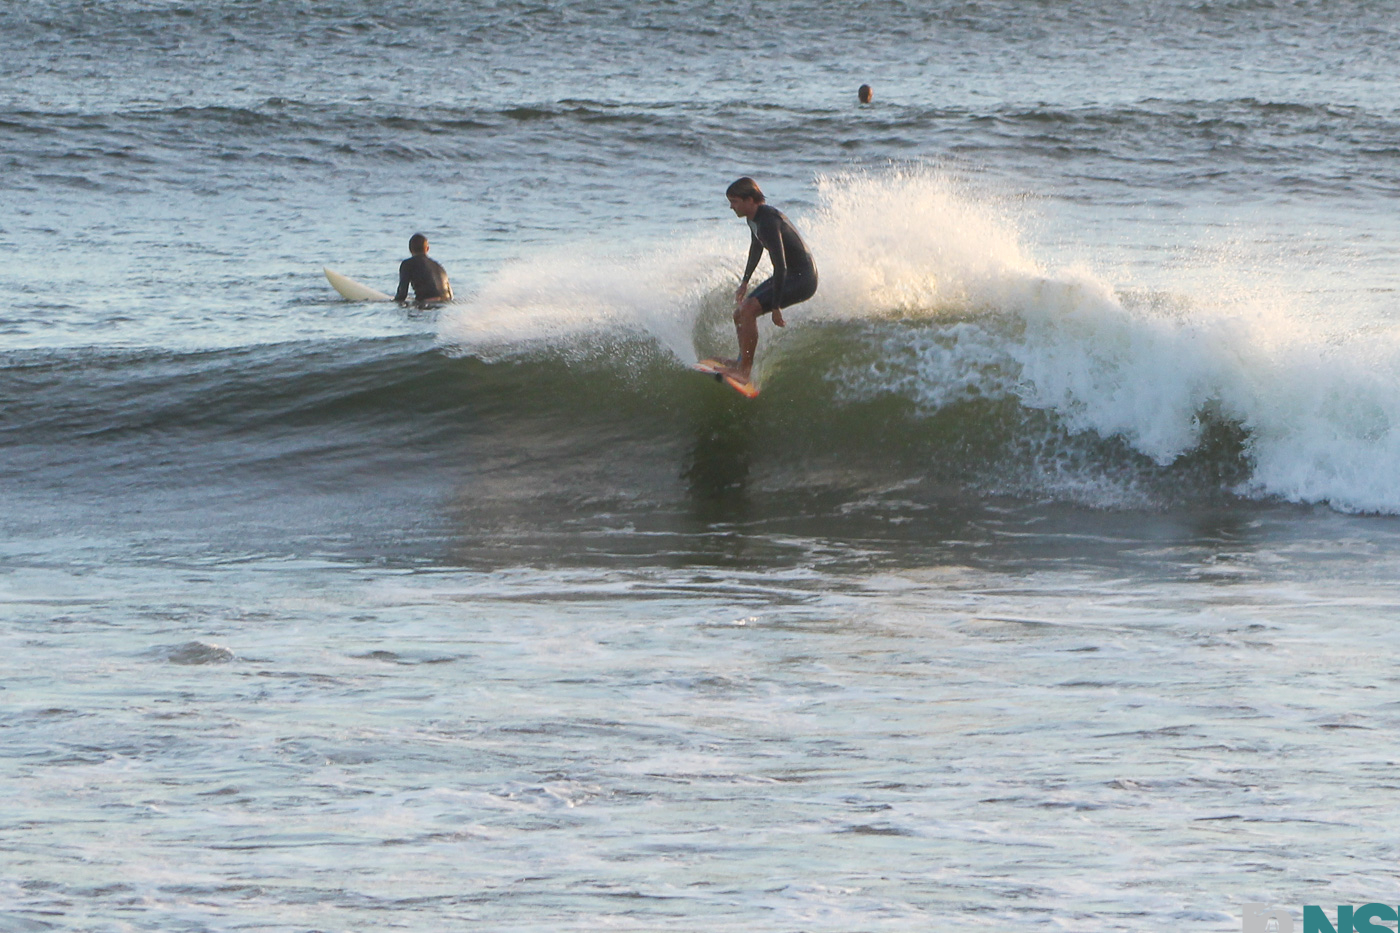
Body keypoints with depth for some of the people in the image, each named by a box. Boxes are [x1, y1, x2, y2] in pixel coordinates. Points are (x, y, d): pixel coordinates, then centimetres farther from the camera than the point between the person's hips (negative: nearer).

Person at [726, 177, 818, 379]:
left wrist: (776, 307, -30)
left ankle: (744, 370, -22)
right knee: (739, 313, 11)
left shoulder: (768, 222, -27)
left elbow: (780, 266, -30)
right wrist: (745, 282, 32)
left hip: (802, 279, -10)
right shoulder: (754, 218, 5)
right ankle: (742, 363, 21)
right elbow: (756, 249, 25)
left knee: (748, 310, -24)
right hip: (789, 276, 10)